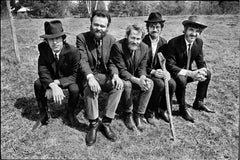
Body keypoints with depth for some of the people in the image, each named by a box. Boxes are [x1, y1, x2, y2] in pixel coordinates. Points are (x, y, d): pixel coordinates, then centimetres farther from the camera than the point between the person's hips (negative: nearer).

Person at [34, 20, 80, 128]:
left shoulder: (73, 51, -28)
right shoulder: (43, 48, -20)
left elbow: (74, 75, -22)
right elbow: (42, 71, -22)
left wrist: (56, 83, -35)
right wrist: (53, 86, -41)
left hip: (68, 79, -2)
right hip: (51, 78, 3)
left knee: (75, 89, -31)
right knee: (38, 84, -24)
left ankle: (70, 113, 0)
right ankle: (43, 112, 1)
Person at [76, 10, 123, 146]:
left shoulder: (111, 40, 2)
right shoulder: (82, 38, -7)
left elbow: (112, 62, -1)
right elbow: (83, 61, -18)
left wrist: (115, 75, -25)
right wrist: (90, 77, -38)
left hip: (105, 75, 3)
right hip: (88, 75, -2)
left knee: (119, 84, -28)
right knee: (90, 87, -36)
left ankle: (106, 122, -17)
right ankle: (94, 124, -16)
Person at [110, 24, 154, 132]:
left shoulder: (144, 48, -7)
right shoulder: (118, 46, -23)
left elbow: (142, 68, -1)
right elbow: (121, 70, -24)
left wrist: (142, 78, -26)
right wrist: (137, 81, -37)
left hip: (136, 78, 5)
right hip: (121, 78, -4)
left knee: (150, 84, -22)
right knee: (127, 84, -36)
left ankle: (139, 115, -8)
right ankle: (128, 114, -10)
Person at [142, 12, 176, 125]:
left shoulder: (163, 42, 6)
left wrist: (166, 71, -13)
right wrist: (152, 72, -25)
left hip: (158, 72, 5)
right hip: (144, 73, -5)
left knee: (172, 83, -22)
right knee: (160, 84, -30)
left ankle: (163, 110, 3)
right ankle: (149, 112, -8)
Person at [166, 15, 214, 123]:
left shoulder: (199, 42, -5)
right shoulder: (173, 43, -24)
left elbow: (201, 62, 2)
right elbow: (170, 66, -27)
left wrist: (202, 71, -24)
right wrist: (190, 73, -38)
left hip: (188, 72, 7)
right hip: (174, 74, -6)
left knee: (207, 74, -8)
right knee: (181, 79, -35)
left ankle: (198, 102, 9)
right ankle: (183, 108, -10)